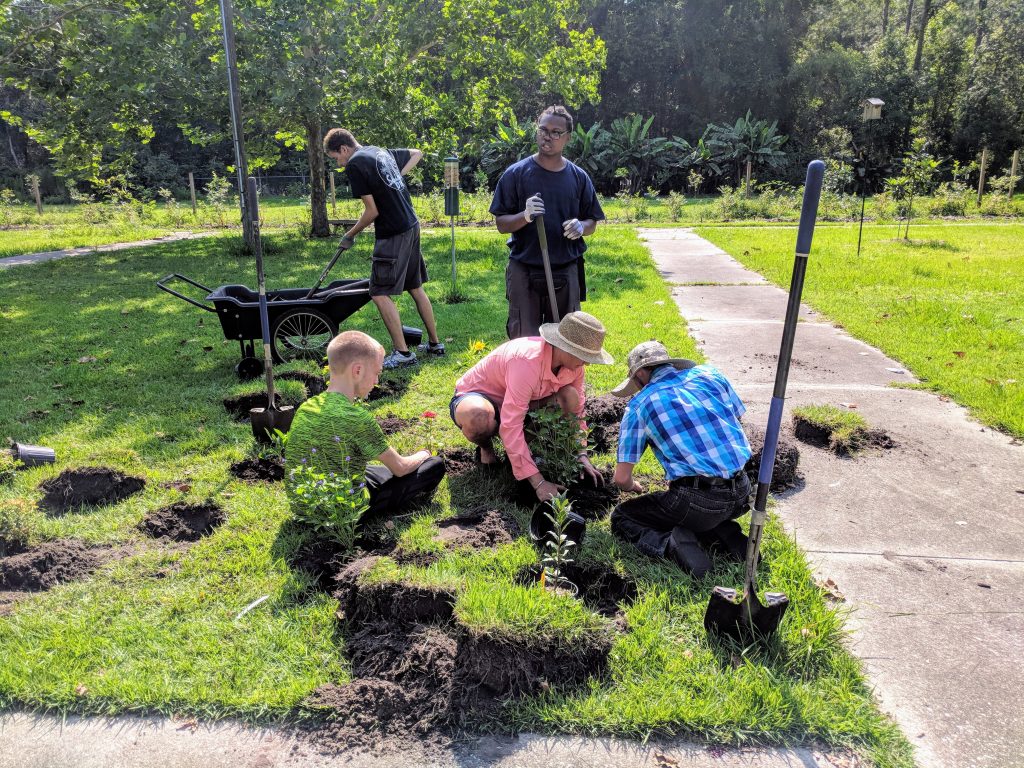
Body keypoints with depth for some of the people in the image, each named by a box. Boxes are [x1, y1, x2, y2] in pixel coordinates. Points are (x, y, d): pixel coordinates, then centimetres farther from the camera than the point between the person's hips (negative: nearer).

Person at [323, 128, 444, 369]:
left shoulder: (355, 164, -11)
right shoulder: (382, 152, 14)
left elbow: (372, 211, -14)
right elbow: (417, 153, 31)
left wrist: (349, 236, 0)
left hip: (393, 234, -9)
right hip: (412, 226, 9)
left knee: (380, 293, -3)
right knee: (416, 288, 16)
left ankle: (403, 353, -2)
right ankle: (434, 343, 24)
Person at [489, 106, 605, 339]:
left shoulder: (579, 177, 6)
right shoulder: (516, 174, -2)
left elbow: (592, 223, 12)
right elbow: (501, 224, -2)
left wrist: (581, 227, -12)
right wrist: (525, 216, -22)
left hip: (566, 272, 2)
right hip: (524, 273, -2)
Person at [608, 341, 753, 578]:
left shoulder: (639, 405, -2)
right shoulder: (710, 374, 8)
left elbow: (622, 479, 0)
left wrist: (633, 486, 24)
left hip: (698, 501, -6)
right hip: (741, 494, 6)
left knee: (621, 518, 13)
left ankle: (670, 544, -12)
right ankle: (727, 534, 10)